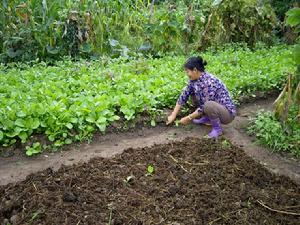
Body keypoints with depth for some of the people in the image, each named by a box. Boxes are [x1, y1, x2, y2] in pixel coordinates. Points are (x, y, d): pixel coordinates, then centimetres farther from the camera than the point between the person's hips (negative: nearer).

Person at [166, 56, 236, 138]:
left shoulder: (209, 82, -29)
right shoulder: (194, 79, -5)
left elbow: (205, 107, -27)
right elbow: (184, 96, 0)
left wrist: (189, 118, -17)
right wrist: (173, 115, -1)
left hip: (228, 113, -8)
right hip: (213, 106, 8)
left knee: (209, 105, -38)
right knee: (193, 92, 5)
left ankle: (217, 128, -9)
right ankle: (206, 118, 15)